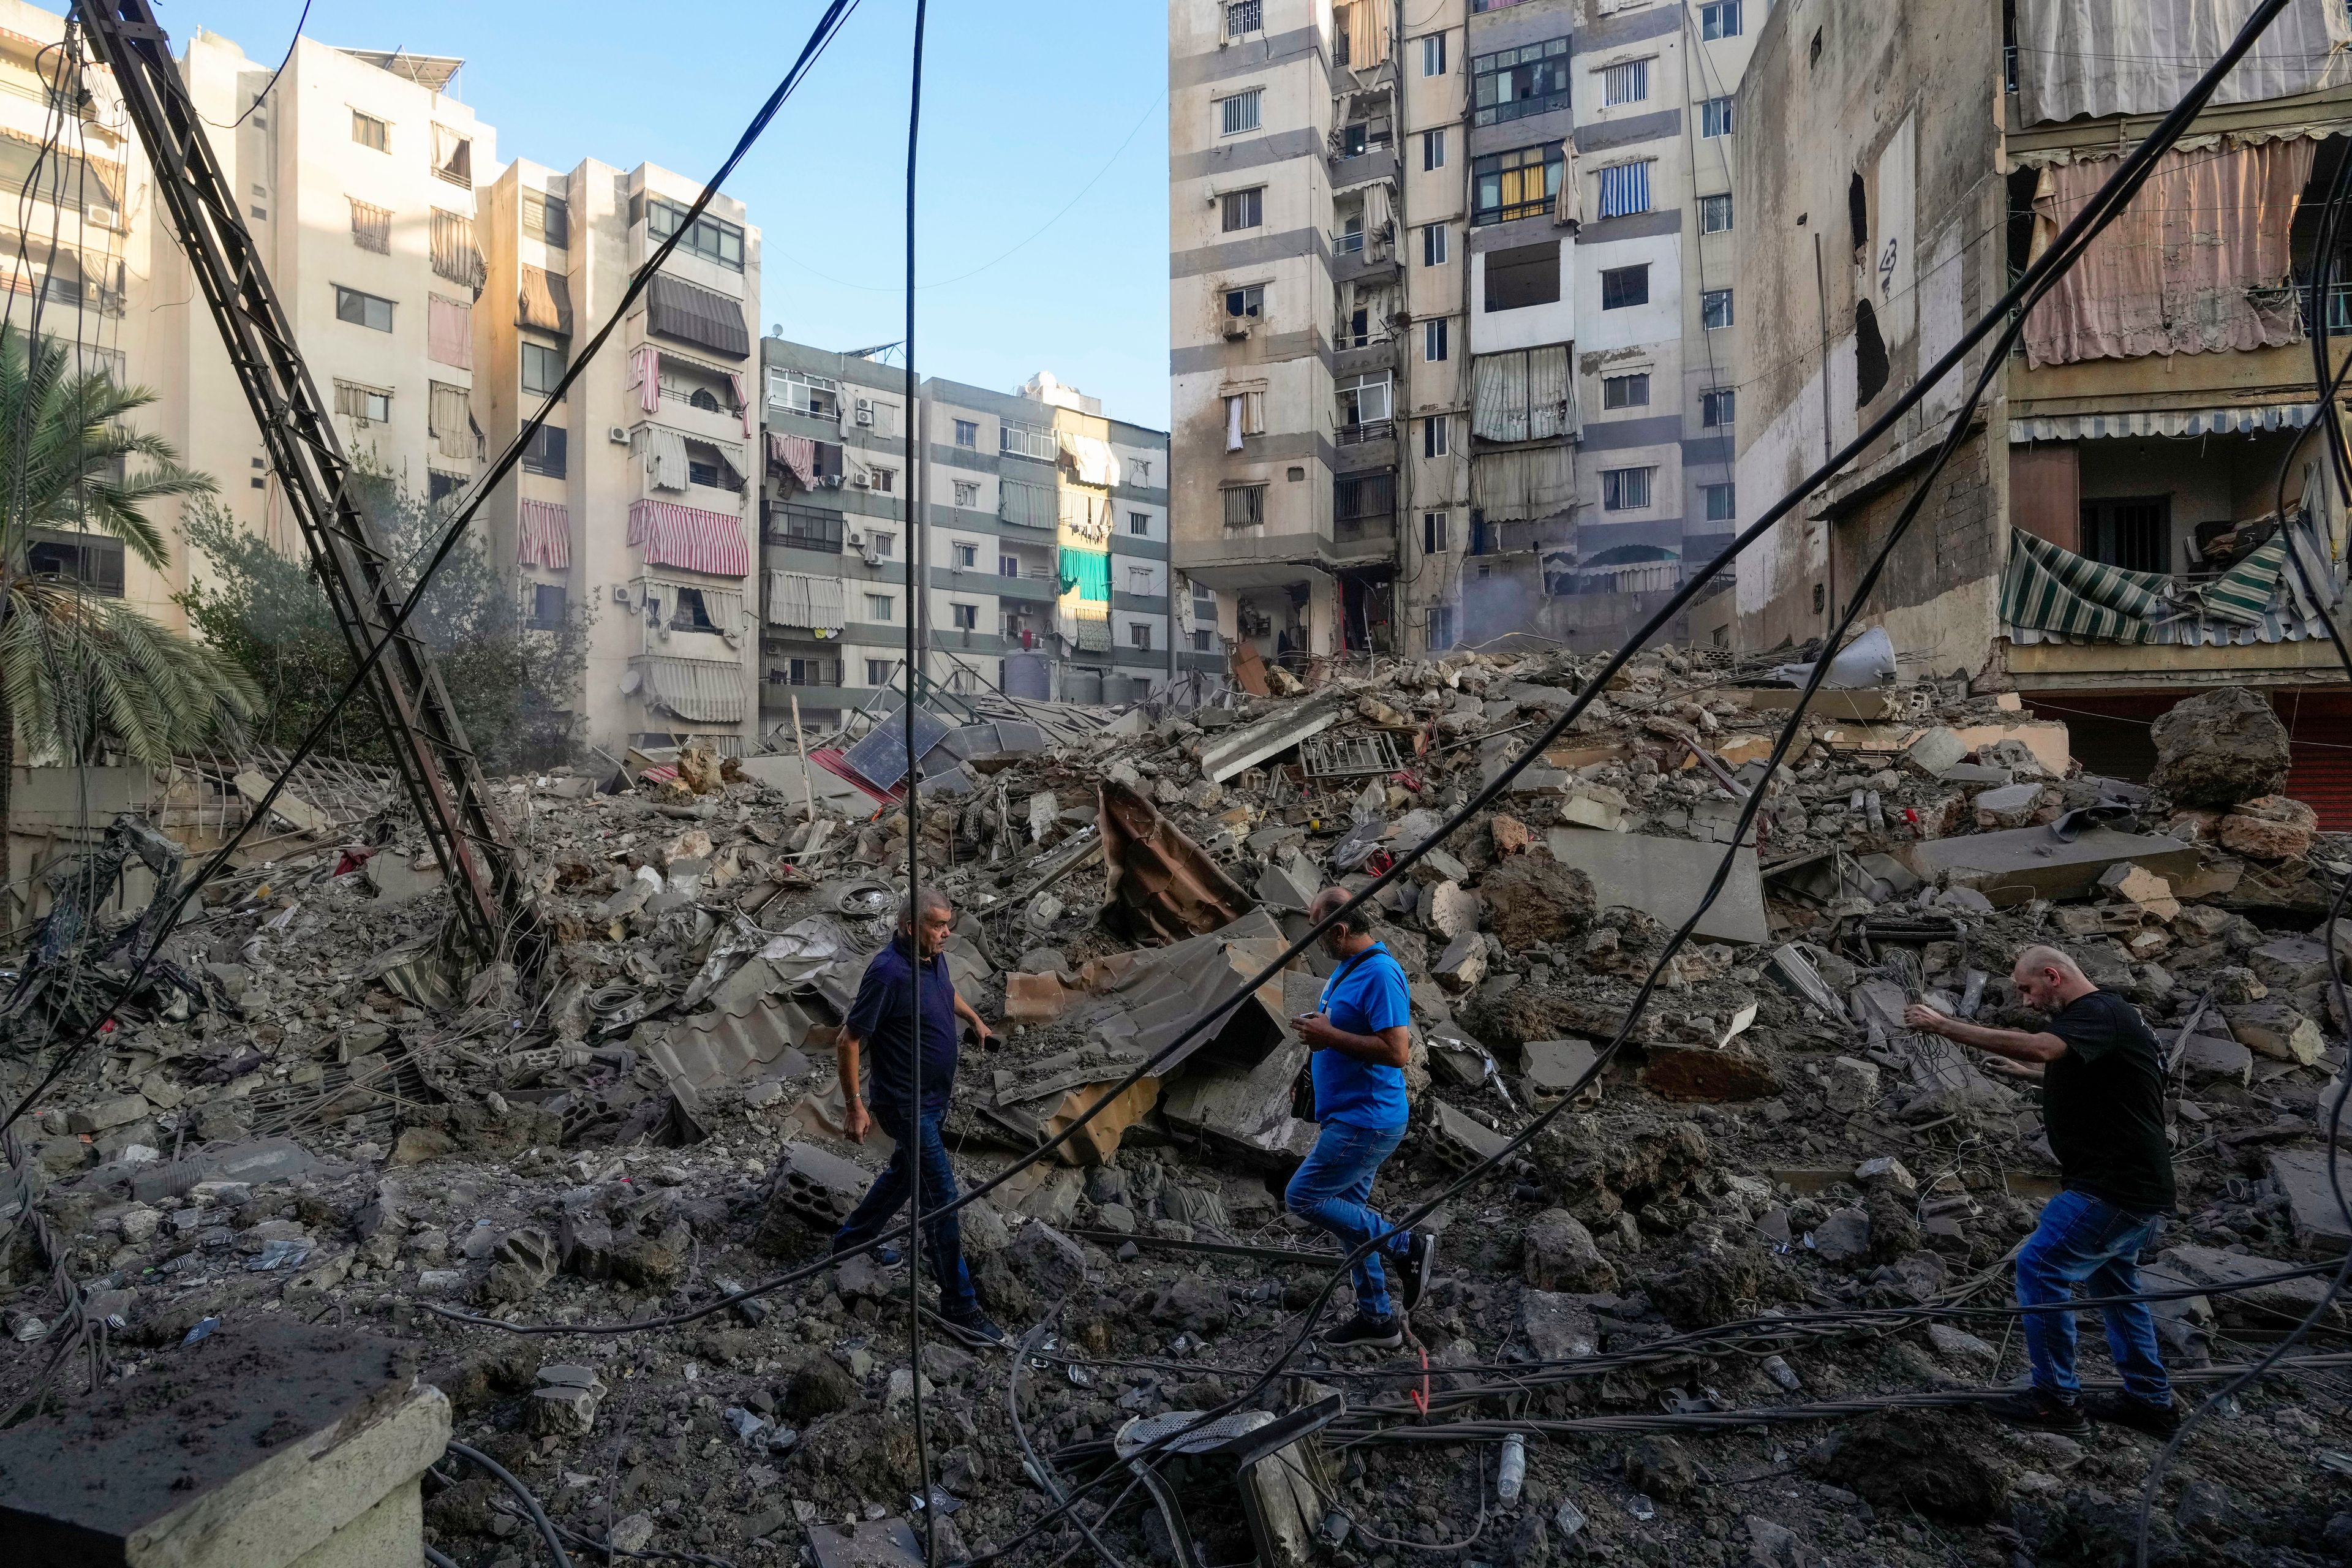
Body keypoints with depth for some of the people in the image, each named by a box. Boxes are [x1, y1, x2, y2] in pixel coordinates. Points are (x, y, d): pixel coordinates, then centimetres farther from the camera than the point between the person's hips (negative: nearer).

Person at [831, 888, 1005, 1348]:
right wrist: (854, 1104, -19)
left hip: (935, 1095, 9)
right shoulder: (888, 972, -27)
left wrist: (975, 1020, 31)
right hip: (906, 1103, -9)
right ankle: (958, 1306, 3)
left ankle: (851, 1240, 48)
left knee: (904, 1171, 26)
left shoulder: (934, 959, -2)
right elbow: (850, 1040, -22)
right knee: (942, 1196, -6)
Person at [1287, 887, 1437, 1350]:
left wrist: (1330, 1035, -24)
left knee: (1303, 1196, -8)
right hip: (1349, 1117, 10)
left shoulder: (1380, 974, -21)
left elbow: (1396, 1051, -28)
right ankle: (1377, 1319, 27)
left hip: (1366, 1121, -10)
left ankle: (1407, 1247, 2)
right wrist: (1316, 1029, 5)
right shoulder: (1346, 968, 10)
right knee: (1347, 1213, 16)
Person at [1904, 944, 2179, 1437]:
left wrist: (1943, 1026, -36)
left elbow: (2037, 1049, -37)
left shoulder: (2100, 1014, -19)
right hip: (2134, 1186, 11)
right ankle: (2151, 1401, 33)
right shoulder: (2093, 1016, 13)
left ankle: (2057, 1399, 1)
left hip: (2116, 1188, -11)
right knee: (2112, 1281, 22)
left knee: (2040, 1267, -7)